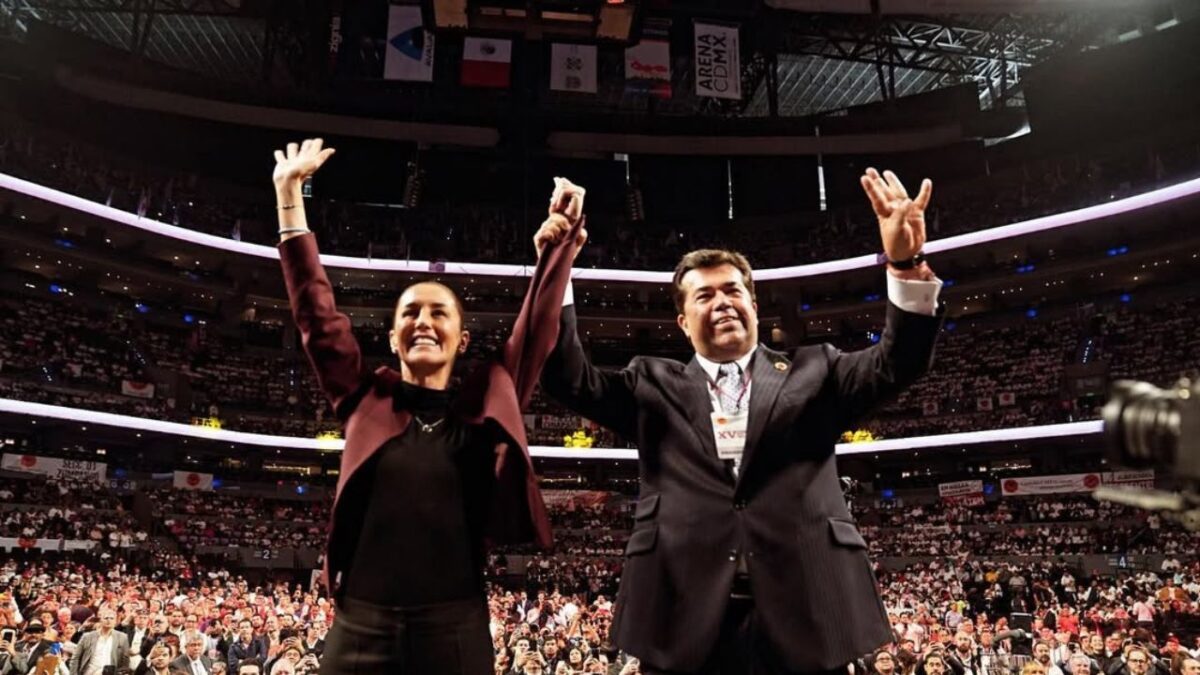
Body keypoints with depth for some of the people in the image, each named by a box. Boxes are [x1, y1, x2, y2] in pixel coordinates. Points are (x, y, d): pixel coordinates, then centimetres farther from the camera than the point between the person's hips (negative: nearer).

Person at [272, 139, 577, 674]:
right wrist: (289, 193, 5)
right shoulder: (367, 399, 6)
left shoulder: (486, 407, 5)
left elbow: (538, 326, 5)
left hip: (456, 629, 0)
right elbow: (316, 311, 6)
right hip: (360, 626, 1)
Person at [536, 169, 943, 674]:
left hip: (805, 614, 1)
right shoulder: (655, 385, 14)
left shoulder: (811, 373, 14)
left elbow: (897, 363, 3)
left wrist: (906, 263, -14)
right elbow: (570, 380, 4)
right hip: (683, 618, 0)